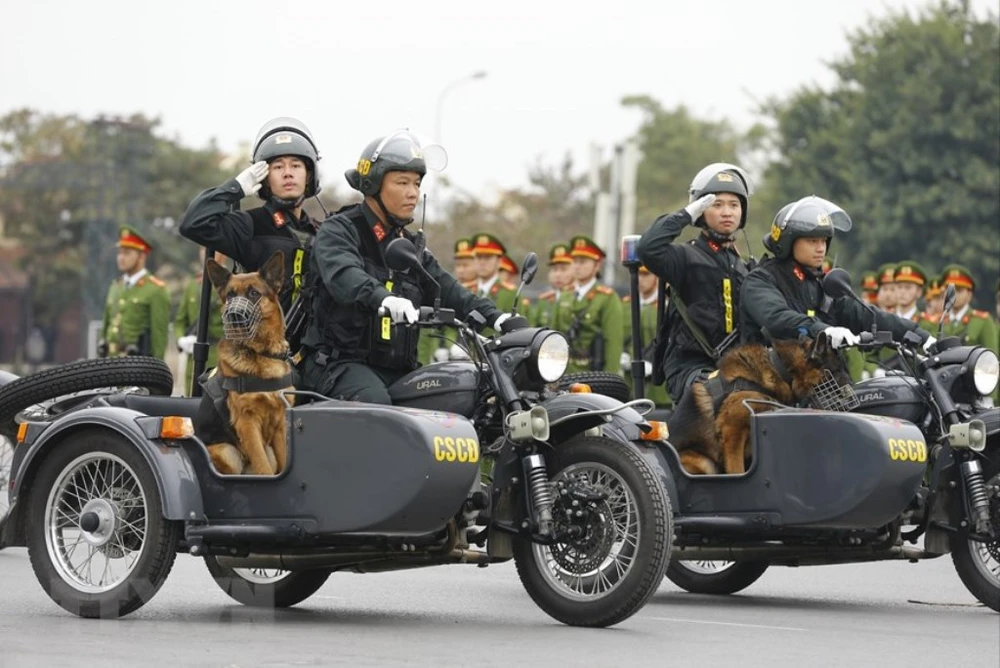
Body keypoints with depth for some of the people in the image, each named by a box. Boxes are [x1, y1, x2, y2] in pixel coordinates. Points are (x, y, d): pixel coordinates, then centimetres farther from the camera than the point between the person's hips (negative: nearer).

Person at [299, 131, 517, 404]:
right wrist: (382, 298, -44)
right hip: (341, 362, -7)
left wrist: (497, 318, -10)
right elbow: (343, 276, -23)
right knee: (375, 401, -36)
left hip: (399, 371, 7)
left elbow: (448, 290, 10)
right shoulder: (338, 230, -1)